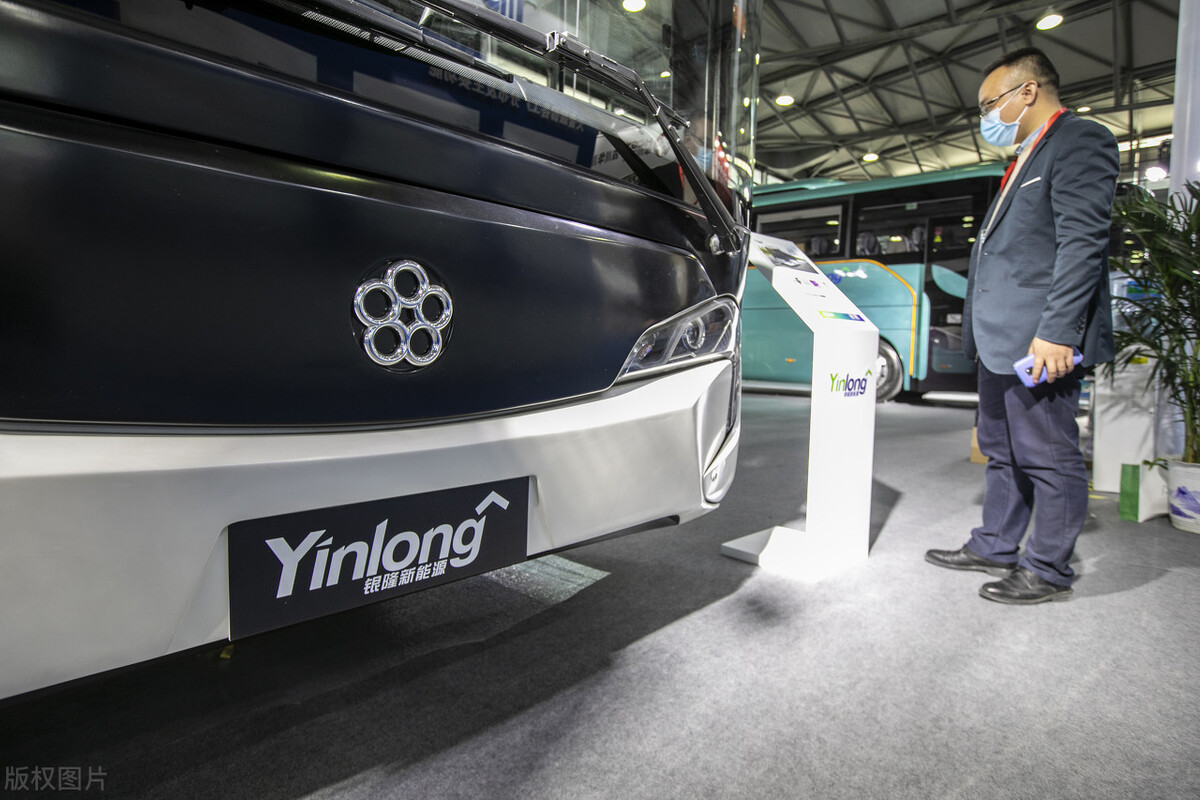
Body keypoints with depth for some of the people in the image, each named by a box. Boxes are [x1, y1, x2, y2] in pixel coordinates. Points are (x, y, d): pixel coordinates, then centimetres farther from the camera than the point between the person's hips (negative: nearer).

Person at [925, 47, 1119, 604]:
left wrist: (1056, 331, -23)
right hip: (1003, 340, 10)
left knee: (1049, 458, 0)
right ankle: (994, 548, 28)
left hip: (1040, 340, -10)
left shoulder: (1080, 140, -5)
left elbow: (1082, 242, -16)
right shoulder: (1028, 159, 24)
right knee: (1002, 452, 16)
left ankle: (1048, 571, 12)